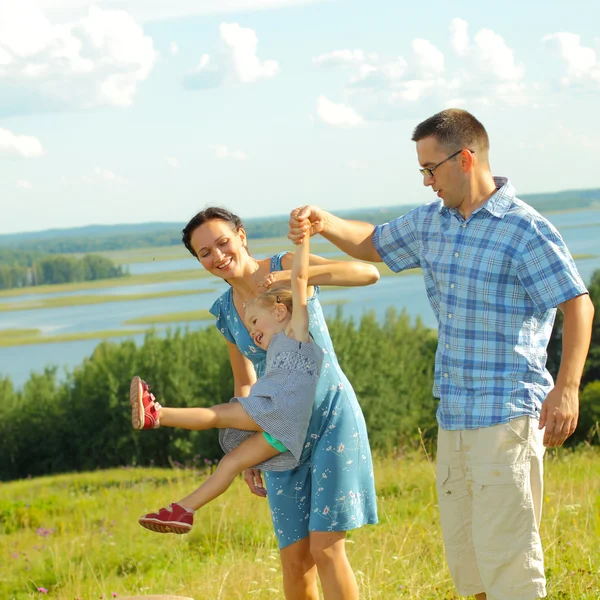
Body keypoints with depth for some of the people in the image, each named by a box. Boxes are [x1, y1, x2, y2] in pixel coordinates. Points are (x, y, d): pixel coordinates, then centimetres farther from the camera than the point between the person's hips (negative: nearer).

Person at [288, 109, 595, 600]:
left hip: (508, 416, -8)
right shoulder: (432, 222, 12)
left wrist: (566, 388, -24)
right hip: (454, 417, 8)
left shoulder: (525, 231, -11)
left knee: (504, 549, -9)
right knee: (463, 548, 13)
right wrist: (324, 224, 8)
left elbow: (578, 305, -14)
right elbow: (374, 245, 28)